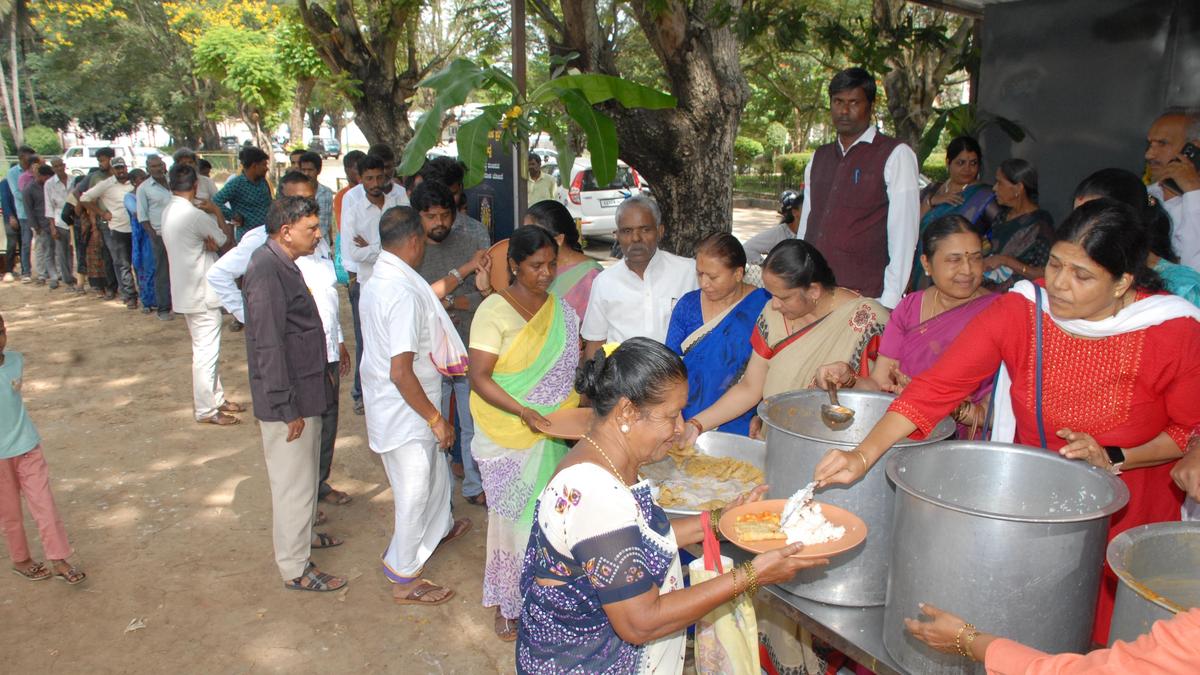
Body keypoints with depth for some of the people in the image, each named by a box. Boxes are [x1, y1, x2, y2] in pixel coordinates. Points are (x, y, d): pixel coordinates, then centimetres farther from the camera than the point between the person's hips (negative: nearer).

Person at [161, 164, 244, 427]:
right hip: (202, 293, -10)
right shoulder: (193, 215, -21)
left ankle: (216, 398, 28)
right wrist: (217, 211, 7)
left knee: (206, 350, 17)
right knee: (206, 352, -2)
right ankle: (206, 410, 5)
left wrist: (208, 243, -12)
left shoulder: (169, 212, 8)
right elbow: (226, 237, -8)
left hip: (189, 292, 10)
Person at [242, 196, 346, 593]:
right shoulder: (266, 270, -23)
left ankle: (302, 534, 43)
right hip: (288, 400, -10)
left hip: (306, 391, 10)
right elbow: (268, 346, -25)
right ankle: (295, 569, 15)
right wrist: (287, 408, -23)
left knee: (304, 474, 25)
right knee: (293, 482, 2)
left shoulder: (282, 264, 9)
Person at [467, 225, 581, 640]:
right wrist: (523, 412, -27)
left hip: (555, 435, 4)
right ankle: (508, 604, 24)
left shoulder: (561, 309, 6)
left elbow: (571, 368, 11)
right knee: (515, 515, 5)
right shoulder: (494, 310, -11)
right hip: (508, 437, -4)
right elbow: (479, 378, -16)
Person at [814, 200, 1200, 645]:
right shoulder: (1018, 311, -16)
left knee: (1100, 636, 8)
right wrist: (863, 456, -33)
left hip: (1129, 513, 0)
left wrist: (1114, 458, -18)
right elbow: (934, 387, -22)